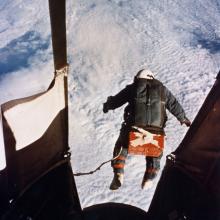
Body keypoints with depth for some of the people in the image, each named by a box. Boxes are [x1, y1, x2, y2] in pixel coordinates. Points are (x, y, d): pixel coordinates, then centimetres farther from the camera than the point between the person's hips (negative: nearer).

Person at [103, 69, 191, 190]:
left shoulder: (132, 88, 10)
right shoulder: (163, 90, 16)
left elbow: (116, 100, 18)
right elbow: (175, 106, 24)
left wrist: (107, 106, 40)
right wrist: (184, 119, 42)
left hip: (133, 129, -1)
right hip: (156, 132, 2)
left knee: (121, 148, 26)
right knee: (155, 154, 31)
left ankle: (118, 175, 16)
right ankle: (148, 180, 32)